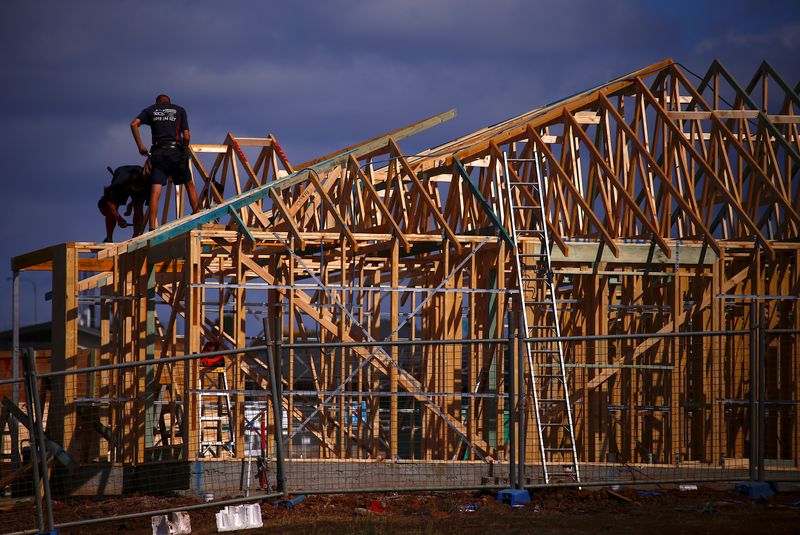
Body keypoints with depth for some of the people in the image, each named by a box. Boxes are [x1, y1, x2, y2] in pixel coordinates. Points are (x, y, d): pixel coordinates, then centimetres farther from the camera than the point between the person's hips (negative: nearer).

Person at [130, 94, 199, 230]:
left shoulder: (150, 110, 16)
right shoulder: (180, 110, 15)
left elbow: (134, 124, 0)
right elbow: (186, 136, 4)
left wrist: (140, 145, 5)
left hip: (158, 152, 0)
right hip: (176, 150, 0)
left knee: (155, 192, -8)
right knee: (189, 184, 20)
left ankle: (152, 227, -18)